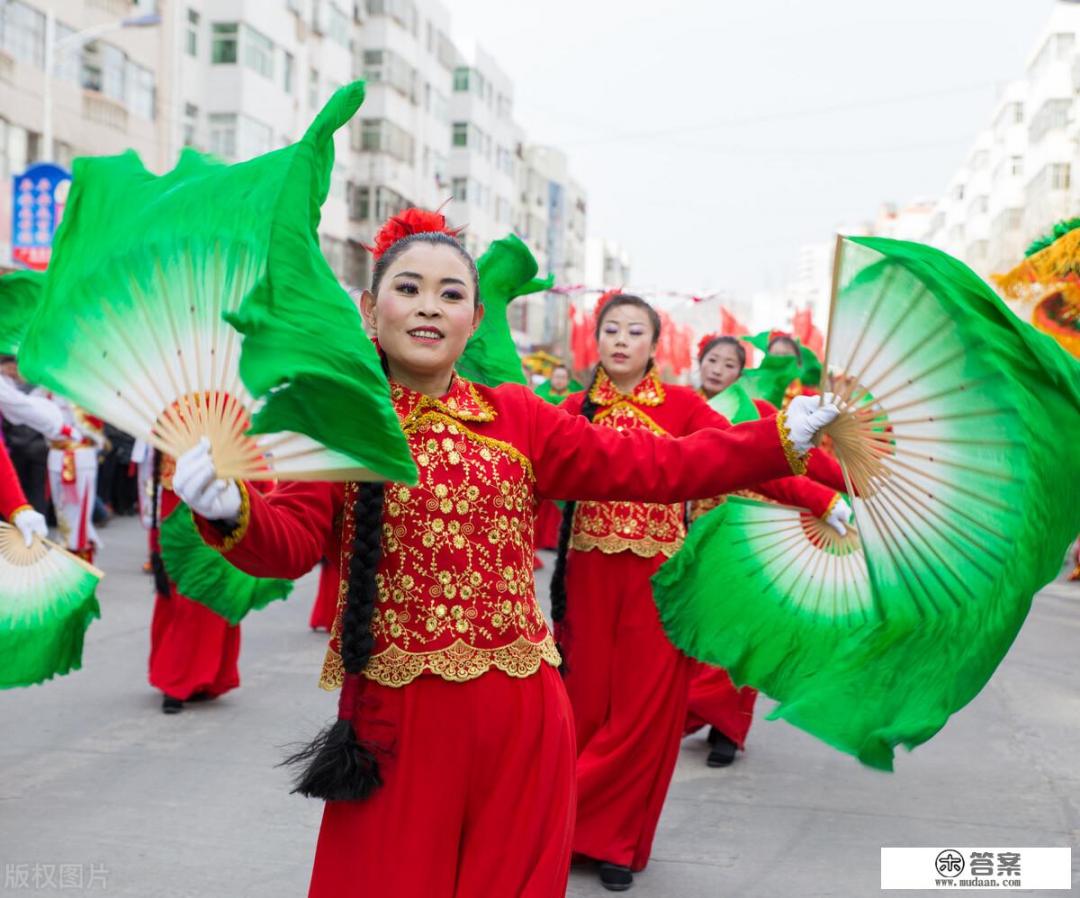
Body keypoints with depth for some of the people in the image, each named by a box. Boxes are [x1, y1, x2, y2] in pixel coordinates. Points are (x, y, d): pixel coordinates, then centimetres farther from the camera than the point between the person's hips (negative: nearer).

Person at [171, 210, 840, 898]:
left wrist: (783, 439, -5)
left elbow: (653, 468, 1)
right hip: (397, 715, -2)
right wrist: (230, 509, -35)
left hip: (522, 714, 3)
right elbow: (290, 542, -13)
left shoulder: (518, 417, 5)